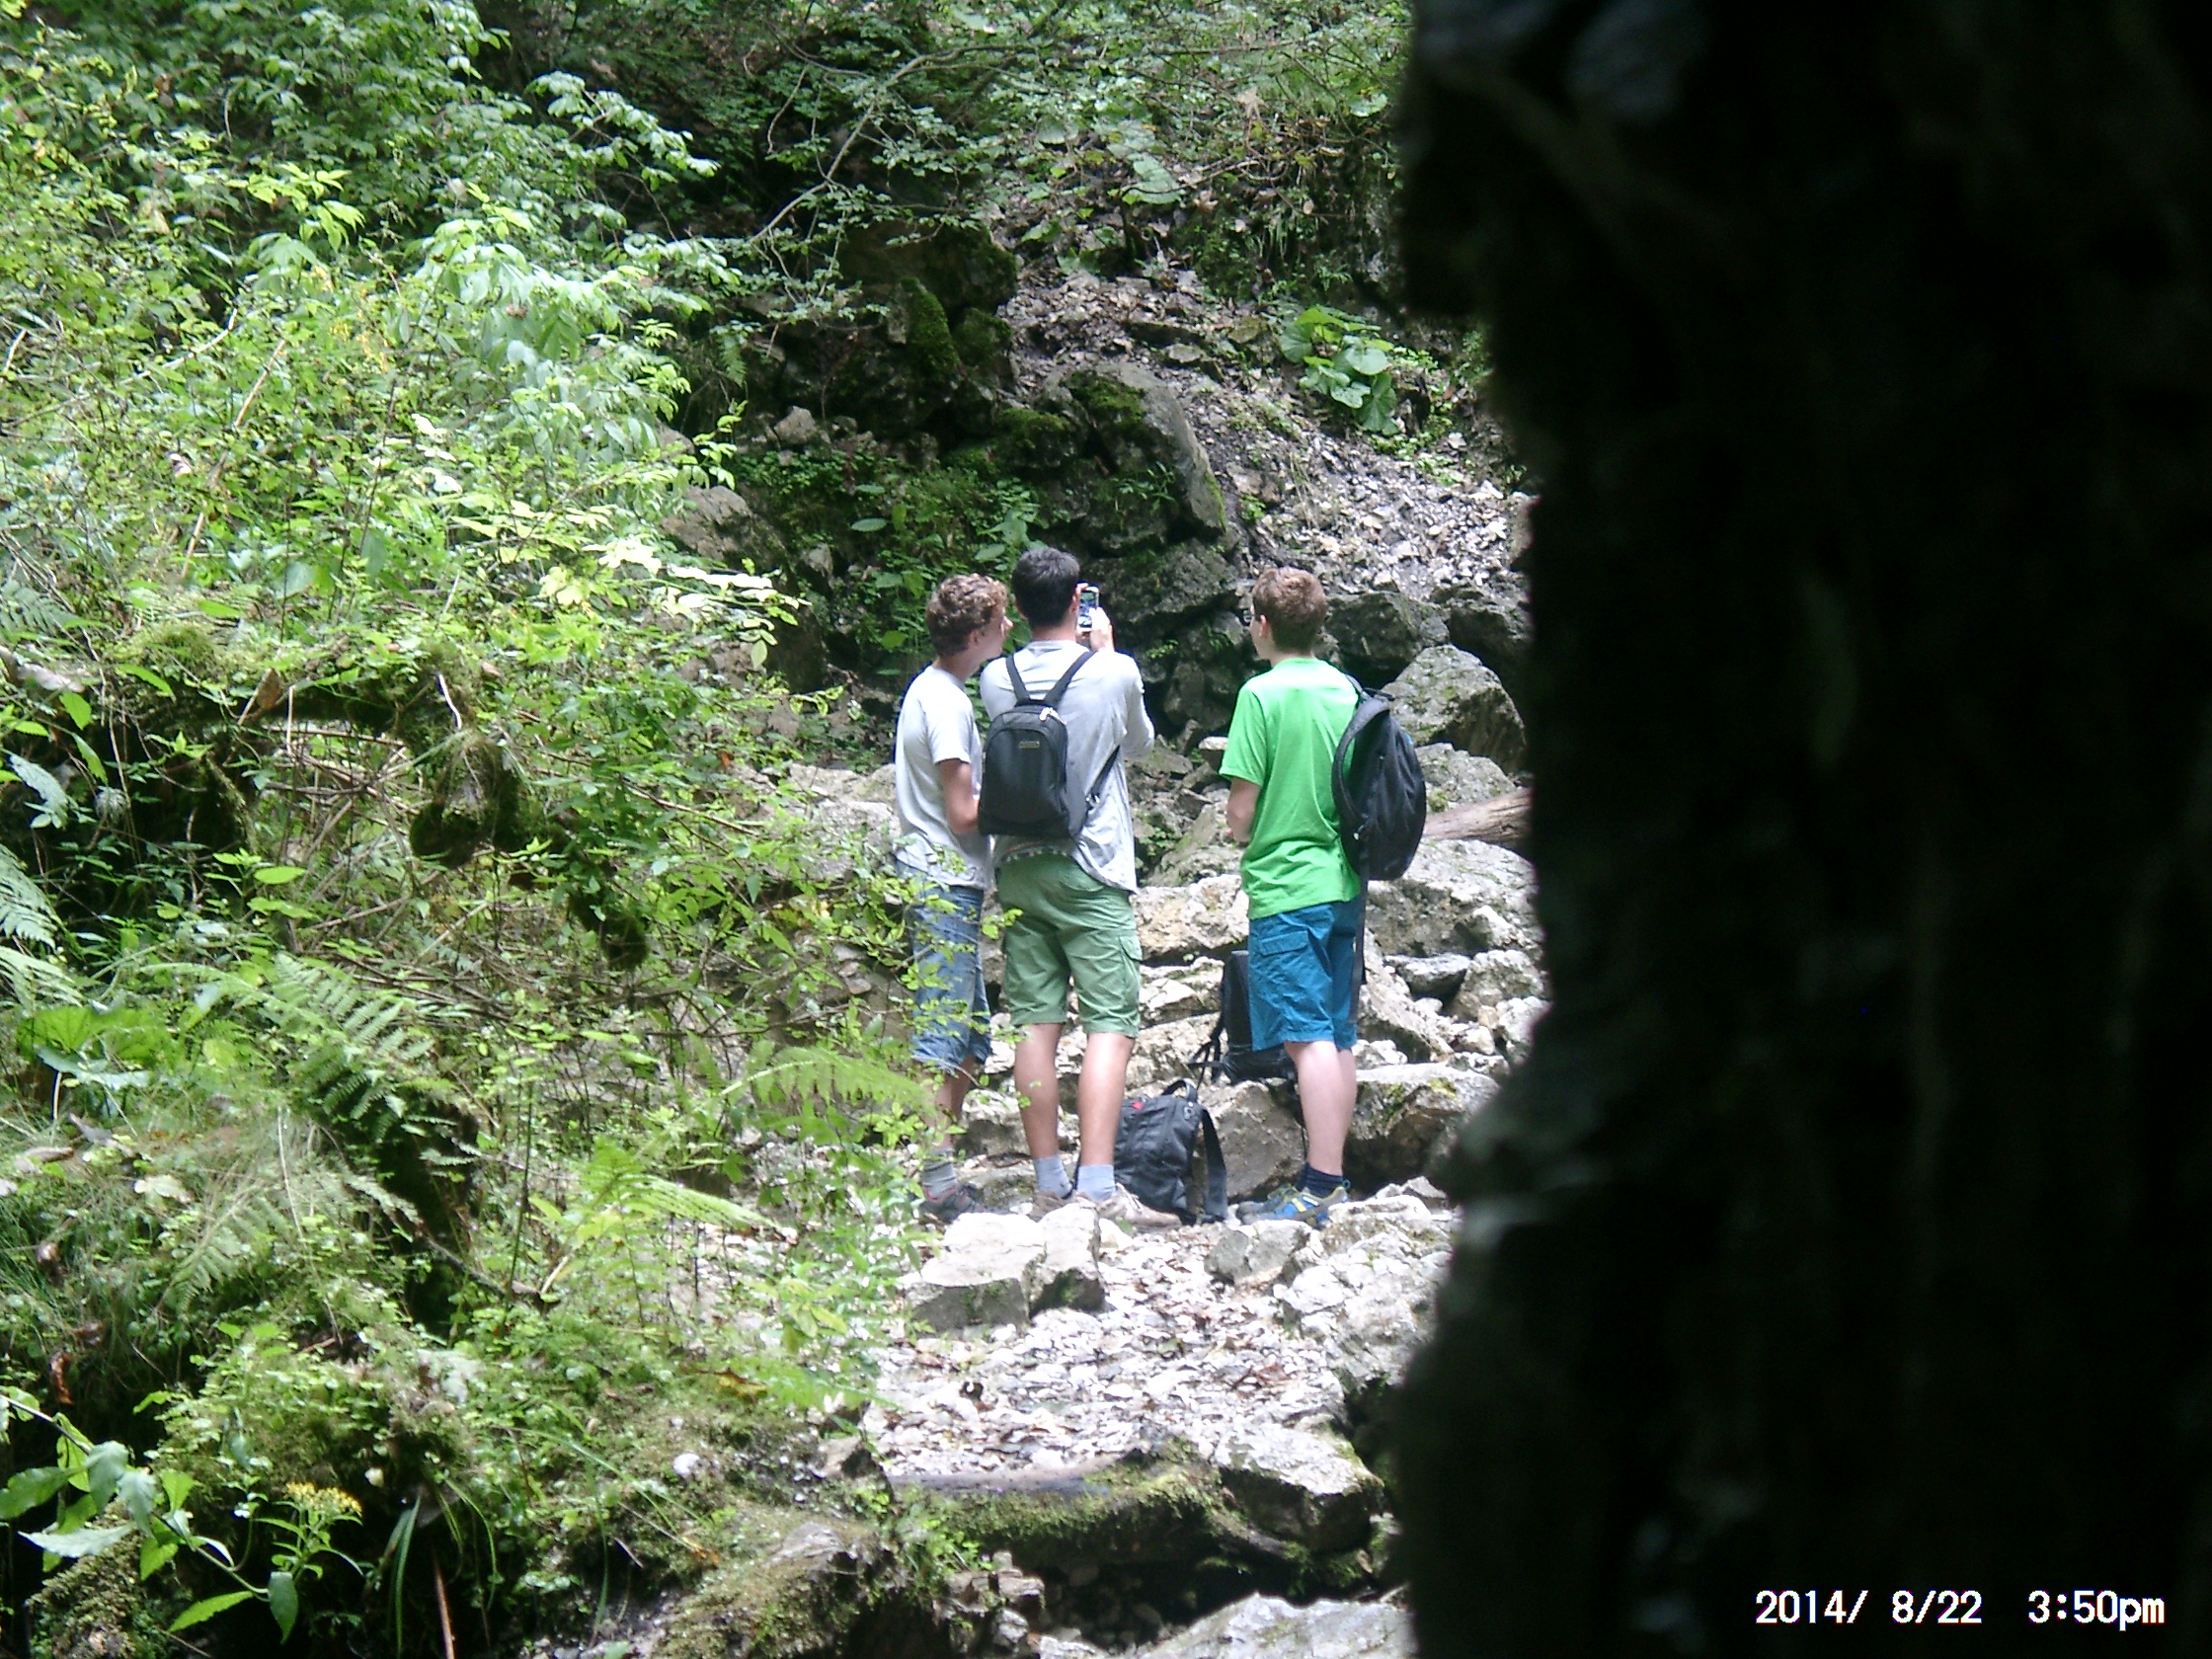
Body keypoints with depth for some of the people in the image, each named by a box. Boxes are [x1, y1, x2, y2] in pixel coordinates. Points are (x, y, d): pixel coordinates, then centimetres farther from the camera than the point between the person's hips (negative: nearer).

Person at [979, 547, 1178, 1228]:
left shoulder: (996, 678, 3)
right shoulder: (1114, 673, -7)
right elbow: (1139, 743, 12)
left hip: (1018, 866, 4)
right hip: (1092, 870, -4)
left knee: (1036, 1024, 5)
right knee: (1110, 1025, -6)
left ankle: (1049, 1181, 5)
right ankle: (1097, 1184, -16)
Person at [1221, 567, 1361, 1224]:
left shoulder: (1263, 693, -11)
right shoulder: (1346, 689, 8)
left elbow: (1242, 811, -11)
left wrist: (1245, 834, 8)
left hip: (1287, 886, -7)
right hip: (1345, 883, 7)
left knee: (1307, 1037, -11)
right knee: (1338, 1035, 11)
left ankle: (1321, 1185, -15)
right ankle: (1333, 1176, 17)